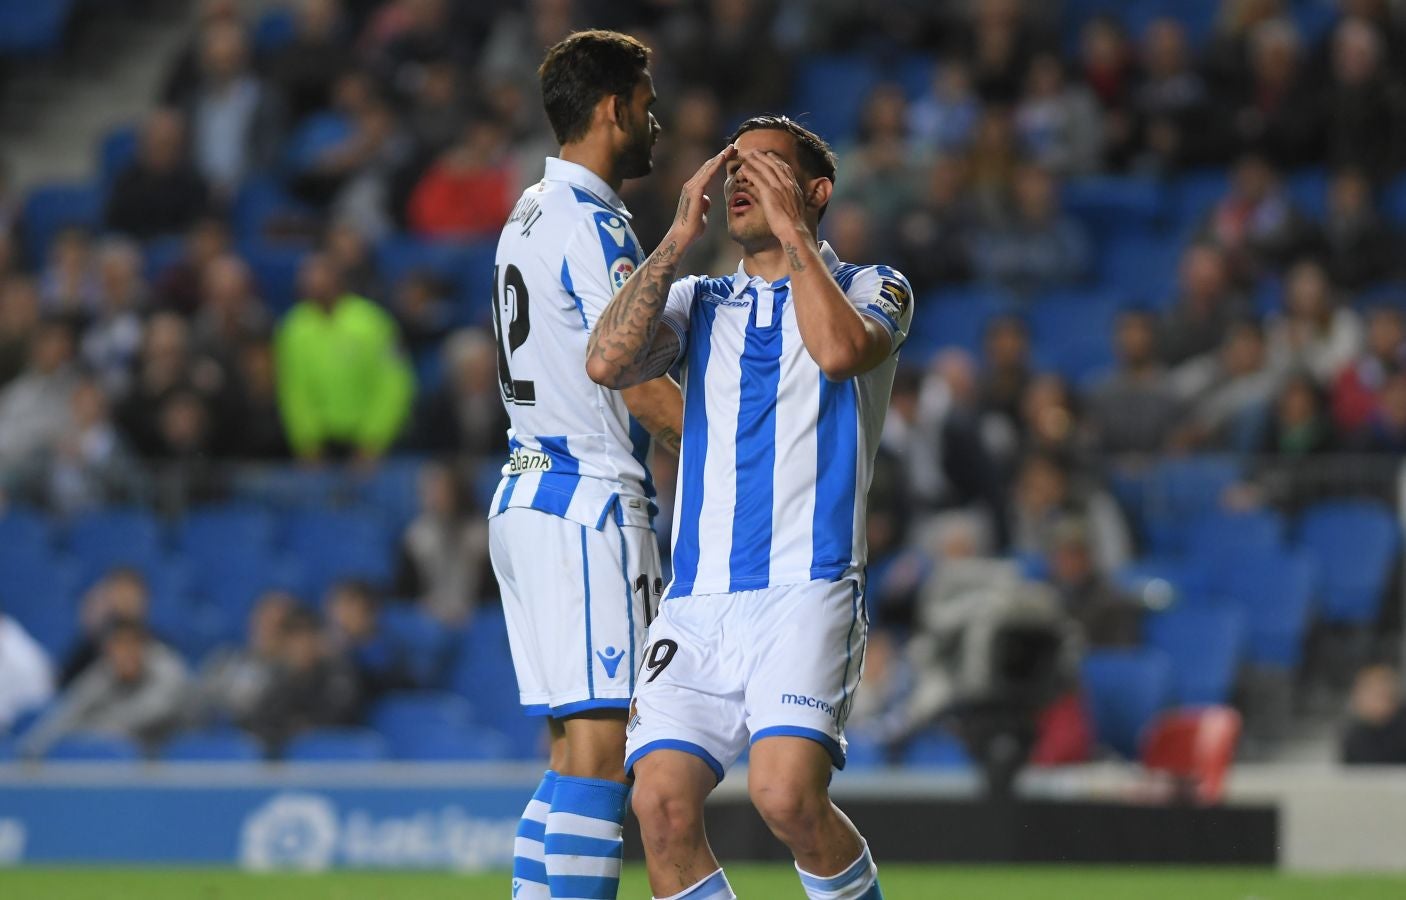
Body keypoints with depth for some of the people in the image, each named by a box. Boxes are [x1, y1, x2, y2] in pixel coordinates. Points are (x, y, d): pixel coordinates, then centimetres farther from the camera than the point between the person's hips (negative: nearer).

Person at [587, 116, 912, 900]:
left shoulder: (872, 289, 9)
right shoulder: (697, 302, 19)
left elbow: (841, 350, -16)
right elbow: (607, 361, -1)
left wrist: (790, 228, -7)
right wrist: (682, 235, 0)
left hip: (806, 591, -4)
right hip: (697, 600, 4)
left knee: (786, 792, -24)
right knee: (662, 803, -14)